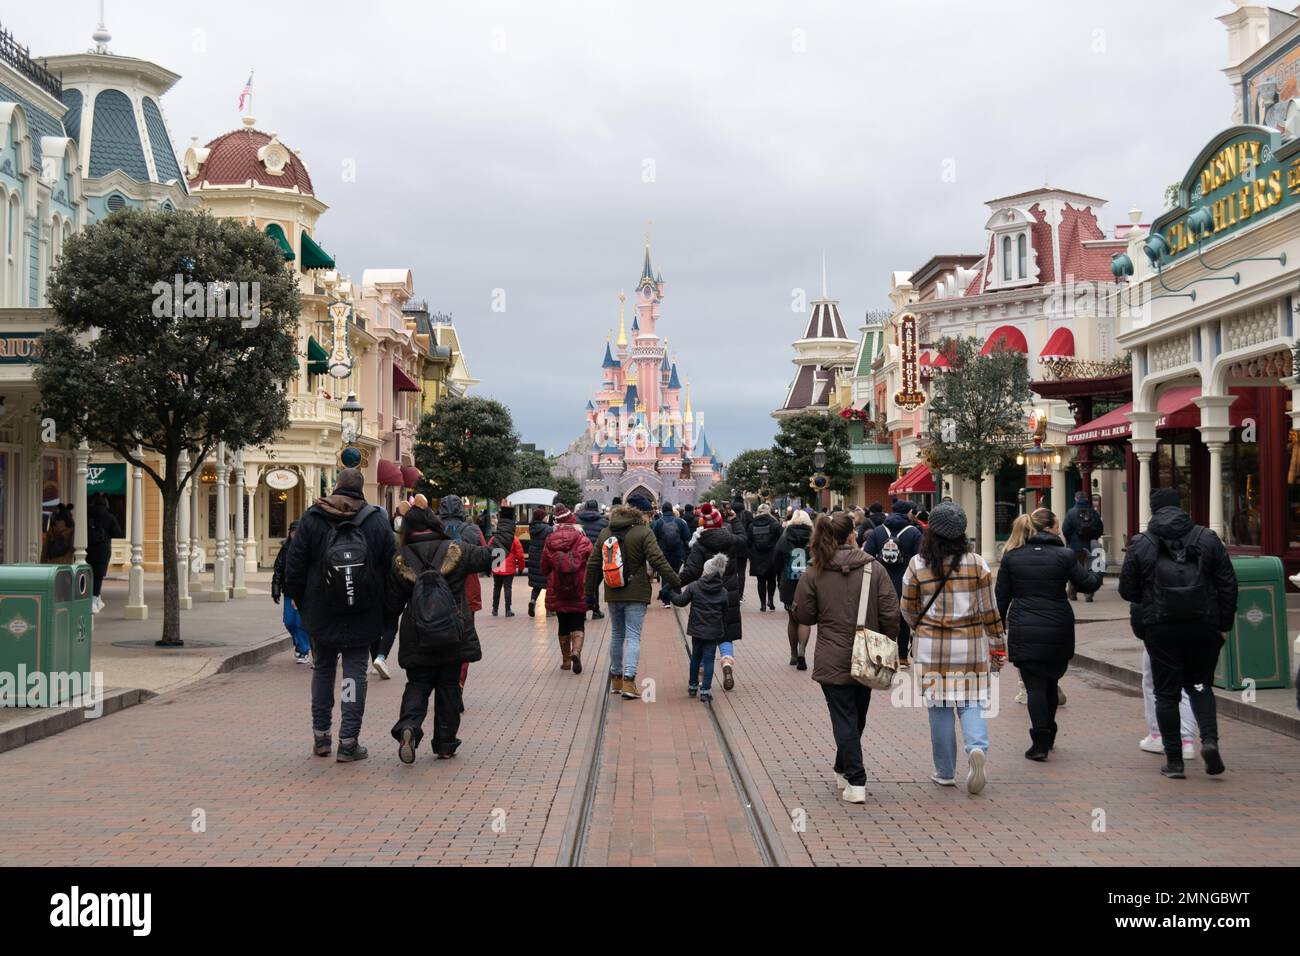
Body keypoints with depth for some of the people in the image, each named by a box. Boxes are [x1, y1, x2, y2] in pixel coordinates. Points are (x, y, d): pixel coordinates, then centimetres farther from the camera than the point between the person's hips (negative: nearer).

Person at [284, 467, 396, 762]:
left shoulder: (311, 519, -5)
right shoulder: (377, 521, -3)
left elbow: (294, 565, -2)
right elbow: (391, 567, -1)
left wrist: (300, 602, 11)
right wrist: (385, 610, 10)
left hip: (321, 616, 1)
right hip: (363, 617, -1)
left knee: (323, 670, 17)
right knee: (355, 672, 4)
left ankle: (321, 737, 21)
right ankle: (349, 742, 1)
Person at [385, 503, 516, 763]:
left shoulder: (400, 560, -3)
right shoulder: (457, 551, -6)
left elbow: (391, 604, 2)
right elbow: (493, 551, 5)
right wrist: (506, 521, 18)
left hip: (418, 641, 0)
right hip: (454, 637, 0)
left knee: (417, 685, 10)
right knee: (449, 688, 12)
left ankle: (408, 727, -18)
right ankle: (445, 745, 16)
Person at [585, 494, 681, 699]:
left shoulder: (605, 533, 8)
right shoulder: (643, 533, -9)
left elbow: (593, 565, 11)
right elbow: (658, 561, -16)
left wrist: (590, 593, 18)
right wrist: (677, 582, -10)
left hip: (613, 595, 5)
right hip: (636, 594, -5)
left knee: (616, 635, 17)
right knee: (633, 636, -4)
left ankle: (616, 679, 25)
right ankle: (629, 681, -15)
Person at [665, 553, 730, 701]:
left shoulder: (694, 587, -7)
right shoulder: (723, 592, -3)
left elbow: (680, 601, -2)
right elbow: (724, 613, 3)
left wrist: (670, 592, 15)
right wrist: (723, 631, 15)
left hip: (697, 629, 1)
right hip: (714, 631, -1)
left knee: (696, 657, 18)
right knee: (709, 659, 1)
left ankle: (692, 686, 28)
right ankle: (705, 690, -4)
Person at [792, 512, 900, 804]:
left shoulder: (814, 572, -6)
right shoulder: (874, 569, -4)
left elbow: (804, 615, 0)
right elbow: (891, 613, -6)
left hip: (832, 661, -2)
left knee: (844, 719, 2)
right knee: (857, 717, 19)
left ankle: (855, 782, -6)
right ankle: (844, 770, 34)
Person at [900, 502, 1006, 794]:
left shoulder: (917, 565, -5)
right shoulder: (976, 563, -4)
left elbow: (907, 607, 6)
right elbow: (989, 609, 0)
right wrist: (998, 644, 11)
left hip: (931, 646, 0)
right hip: (970, 644, 0)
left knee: (940, 707, 8)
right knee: (970, 702, 9)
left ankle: (945, 772, 15)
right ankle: (977, 748, -18)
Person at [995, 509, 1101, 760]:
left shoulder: (1011, 557, 2)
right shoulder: (1063, 555, -5)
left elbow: (1001, 597, 3)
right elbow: (1087, 584, 1)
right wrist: (1098, 573, 22)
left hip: (1023, 632, 0)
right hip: (1057, 631, 0)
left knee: (1035, 686, 1)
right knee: (1050, 683, 17)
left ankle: (1040, 743, -6)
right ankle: (1048, 737, 29)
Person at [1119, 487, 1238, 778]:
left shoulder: (1140, 544, -1)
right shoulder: (1207, 539, 2)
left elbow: (1127, 591, 1)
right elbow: (1228, 585, 1)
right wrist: (1223, 625, 8)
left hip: (1160, 628, -1)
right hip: (1203, 626, 1)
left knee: (1166, 693, 6)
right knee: (1200, 684, 17)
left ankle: (1174, 760, 7)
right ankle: (1209, 739, -6)